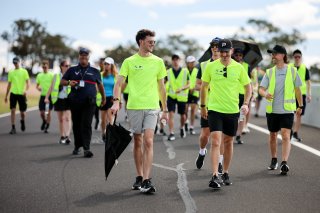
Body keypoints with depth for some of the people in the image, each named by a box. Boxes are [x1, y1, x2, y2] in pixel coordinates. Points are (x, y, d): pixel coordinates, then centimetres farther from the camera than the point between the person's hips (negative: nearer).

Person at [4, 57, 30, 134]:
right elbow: (9, 85, 16)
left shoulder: (24, 71, 2)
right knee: (13, 110, -7)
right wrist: (6, 96, 14)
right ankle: (13, 128, -4)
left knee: (22, 112, 4)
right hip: (13, 93, 2)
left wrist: (26, 90, -23)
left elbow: (28, 82, -5)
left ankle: (22, 121, 36)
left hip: (21, 94, -2)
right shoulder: (11, 72, 11)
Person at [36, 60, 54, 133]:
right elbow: (37, 85, 16)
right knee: (41, 112, 3)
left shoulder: (51, 75, -2)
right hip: (42, 95, 3)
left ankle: (47, 127, 5)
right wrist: (38, 88, -5)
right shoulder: (39, 75, 9)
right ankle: (44, 121, 34)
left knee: (48, 112, -3)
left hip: (50, 95, -3)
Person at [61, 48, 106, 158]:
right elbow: (62, 81, 13)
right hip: (75, 102, 2)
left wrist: (103, 98, 30)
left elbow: (100, 85, 23)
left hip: (89, 102, -2)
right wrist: (69, 83, -9)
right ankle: (77, 146, 23)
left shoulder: (94, 71, 12)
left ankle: (86, 149, -15)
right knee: (76, 125, 8)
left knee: (87, 125, -11)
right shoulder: (72, 70, 12)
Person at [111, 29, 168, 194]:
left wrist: (165, 110, 13)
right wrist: (116, 101, -16)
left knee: (148, 142, -12)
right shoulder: (129, 61, 4)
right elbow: (119, 83, 0)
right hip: (134, 106, 0)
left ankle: (146, 180, -14)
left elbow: (161, 87, 14)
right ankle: (139, 177, 22)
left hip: (152, 107, 0)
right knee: (137, 142, 9)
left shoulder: (158, 62, 9)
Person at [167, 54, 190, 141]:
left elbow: (188, 84, -2)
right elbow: (166, 83, 14)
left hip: (182, 96, 0)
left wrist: (181, 88, -18)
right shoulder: (168, 72, 3)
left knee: (182, 115, 11)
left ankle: (182, 128, 41)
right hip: (171, 96, 0)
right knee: (171, 114, -13)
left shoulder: (185, 71, -2)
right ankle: (171, 133, -12)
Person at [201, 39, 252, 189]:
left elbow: (248, 86, 10)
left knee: (228, 142, 12)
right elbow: (204, 86, 9)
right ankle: (214, 176, -14)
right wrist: (203, 106, 11)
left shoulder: (238, 67, 0)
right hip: (214, 109, -2)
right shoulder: (210, 66, -2)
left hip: (232, 110, 2)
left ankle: (226, 173, 28)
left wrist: (246, 104, -3)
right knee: (215, 141, -13)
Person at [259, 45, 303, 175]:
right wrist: (265, 94, -24)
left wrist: (300, 106, 13)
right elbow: (261, 89, -1)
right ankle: (274, 160, 31)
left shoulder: (292, 71, 0)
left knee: (286, 136, -14)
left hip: (287, 110, -3)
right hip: (272, 109, 3)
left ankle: (284, 163, -19)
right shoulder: (269, 72, 4)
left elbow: (297, 89, 9)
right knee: (272, 135, 13)